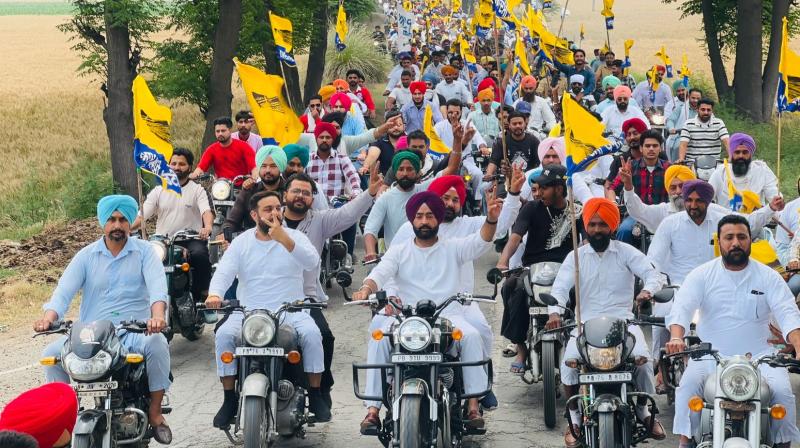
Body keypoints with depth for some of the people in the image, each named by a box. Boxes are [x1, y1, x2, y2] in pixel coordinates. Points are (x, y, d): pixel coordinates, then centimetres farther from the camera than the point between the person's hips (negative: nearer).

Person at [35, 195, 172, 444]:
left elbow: (157, 285, -12)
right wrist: (48, 318, -24)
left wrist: (157, 315, -35)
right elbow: (64, 290, -2)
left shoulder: (144, 251, 5)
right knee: (51, 354, -20)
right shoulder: (86, 255, 10)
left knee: (157, 344, -34)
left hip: (135, 330, -2)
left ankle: (155, 412, -19)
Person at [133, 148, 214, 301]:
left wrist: (207, 227, -35)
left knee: (200, 255, -34)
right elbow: (142, 215, 5)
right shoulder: (159, 191, 14)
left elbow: (206, 211, -10)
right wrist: (127, 229, -16)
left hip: (190, 238, -2)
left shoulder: (197, 190, 8)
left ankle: (202, 293, -18)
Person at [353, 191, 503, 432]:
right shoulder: (399, 252, 14)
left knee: (471, 336, -31)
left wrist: (491, 220, -27)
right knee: (379, 338, -27)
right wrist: (366, 288, -26)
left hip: (449, 316, -1)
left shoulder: (452, 248, 12)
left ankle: (473, 404, -28)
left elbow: (480, 242, -6)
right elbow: (381, 272, -2)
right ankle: (372, 409, -28)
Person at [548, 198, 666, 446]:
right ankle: (575, 419, -8)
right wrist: (555, 311, -23)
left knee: (642, 358, -27)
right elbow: (560, 287, -1)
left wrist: (647, 290, -28)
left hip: (623, 321, -1)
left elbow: (652, 273, -3)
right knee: (570, 362, -26)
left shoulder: (626, 252, 7)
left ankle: (644, 411, -2)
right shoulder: (575, 257, 10)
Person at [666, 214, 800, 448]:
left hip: (758, 354, 0)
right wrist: (676, 337, -31)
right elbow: (682, 306, -9)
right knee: (689, 383, -26)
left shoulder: (768, 277, 5)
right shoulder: (702, 275, 4)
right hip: (711, 354, 0)